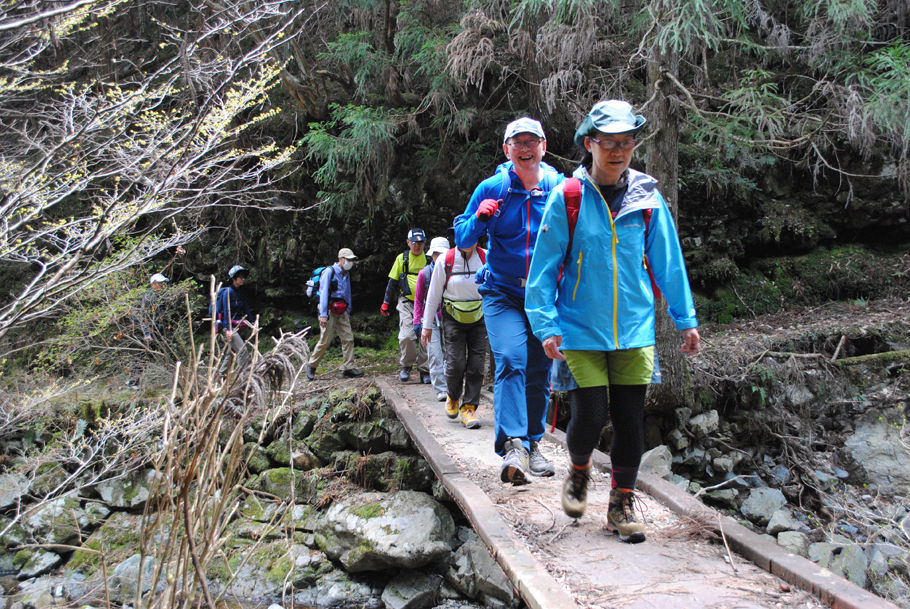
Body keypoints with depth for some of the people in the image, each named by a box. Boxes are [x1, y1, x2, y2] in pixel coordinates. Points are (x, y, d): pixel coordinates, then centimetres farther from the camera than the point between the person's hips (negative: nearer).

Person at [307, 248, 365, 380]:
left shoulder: (346, 275, 16)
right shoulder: (329, 272, -8)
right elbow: (323, 294, -13)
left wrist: (348, 313, 18)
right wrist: (323, 315, -19)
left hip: (341, 312, 7)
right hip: (328, 311, -7)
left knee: (348, 338, -4)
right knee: (325, 340, -7)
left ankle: (348, 368, -3)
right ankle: (311, 366, 10)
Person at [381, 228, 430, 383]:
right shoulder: (402, 258, 7)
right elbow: (392, 282, 11)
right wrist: (385, 302, 8)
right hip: (406, 302, -1)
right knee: (407, 336, -14)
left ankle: (424, 371, 10)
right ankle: (406, 366, 7)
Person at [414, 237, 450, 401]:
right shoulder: (424, 273, 4)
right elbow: (418, 299, 9)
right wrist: (417, 321, 4)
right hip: (430, 319, -1)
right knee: (435, 355, -6)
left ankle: (450, 386, 12)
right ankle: (440, 389, -5)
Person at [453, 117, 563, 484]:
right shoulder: (491, 189, -2)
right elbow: (462, 241, 2)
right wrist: (479, 218, -17)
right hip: (502, 292, -2)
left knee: (539, 371, 8)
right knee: (511, 360, -21)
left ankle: (531, 445, 22)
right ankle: (513, 445, -25)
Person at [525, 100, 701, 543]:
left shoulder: (647, 197, 1)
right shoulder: (567, 198, -6)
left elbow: (668, 261, 9)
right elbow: (544, 265, -3)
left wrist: (684, 318, 9)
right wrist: (546, 324, -8)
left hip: (634, 330, 3)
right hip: (582, 329, -2)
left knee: (630, 421, 4)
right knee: (590, 416, -5)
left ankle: (621, 504, 21)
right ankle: (578, 471, 29)